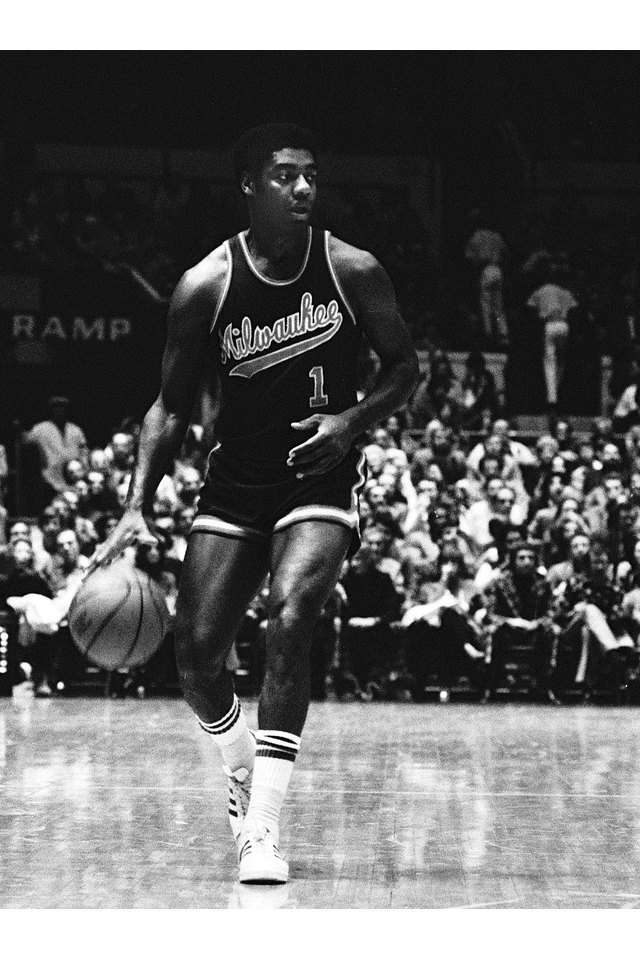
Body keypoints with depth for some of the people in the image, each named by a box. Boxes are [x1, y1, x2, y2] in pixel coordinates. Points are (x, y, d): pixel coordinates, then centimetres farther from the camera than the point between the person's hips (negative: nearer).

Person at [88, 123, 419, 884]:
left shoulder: (352, 272, -8)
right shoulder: (206, 287, -9)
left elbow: (404, 367, 3)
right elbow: (171, 407, -2)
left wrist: (354, 420, -16)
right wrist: (136, 508, -12)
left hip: (321, 479, -2)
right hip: (235, 484, 2)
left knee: (290, 616, -26)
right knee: (196, 654, -3)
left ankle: (262, 826, -22)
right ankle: (242, 769, 32)